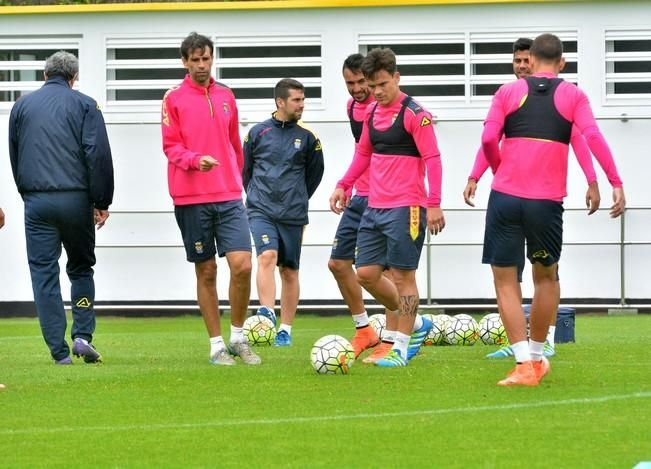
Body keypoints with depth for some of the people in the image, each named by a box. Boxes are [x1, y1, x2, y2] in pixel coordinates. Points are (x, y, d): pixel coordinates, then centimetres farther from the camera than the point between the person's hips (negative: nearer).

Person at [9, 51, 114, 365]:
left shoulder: (22, 106, 12)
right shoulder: (84, 105, 3)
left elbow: (13, 156, 18)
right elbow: (99, 155, -5)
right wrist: (102, 203, -1)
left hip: (36, 201, 1)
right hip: (76, 199, -1)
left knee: (44, 274, 3)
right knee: (81, 268, 15)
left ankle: (59, 351, -2)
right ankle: (83, 335, -2)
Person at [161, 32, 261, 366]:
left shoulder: (226, 96, 13)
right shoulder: (174, 99, 1)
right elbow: (171, 146, -4)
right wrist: (196, 159, -21)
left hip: (228, 196, 3)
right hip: (191, 199, -3)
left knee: (242, 265, -10)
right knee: (206, 272, 3)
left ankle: (238, 338, 7)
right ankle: (217, 345, 11)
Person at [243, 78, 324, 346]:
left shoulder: (307, 137, 3)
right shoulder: (258, 132, 2)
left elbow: (315, 173, 16)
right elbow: (245, 169, 14)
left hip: (293, 215, 1)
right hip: (261, 211, -1)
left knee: (289, 271, 5)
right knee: (267, 256, -23)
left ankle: (285, 330, 11)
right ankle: (267, 314, -30)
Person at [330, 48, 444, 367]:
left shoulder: (414, 114, -10)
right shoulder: (371, 113, 12)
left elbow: (432, 159, -13)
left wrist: (434, 205, -19)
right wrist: (343, 186, 14)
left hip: (405, 208, -8)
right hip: (374, 207, 8)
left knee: (402, 275, -4)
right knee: (366, 273, 6)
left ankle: (401, 348, 3)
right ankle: (415, 324, 23)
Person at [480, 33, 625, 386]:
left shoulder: (508, 92, 7)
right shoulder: (573, 96, 7)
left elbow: (488, 138, -3)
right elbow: (592, 136, -7)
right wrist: (616, 183, -6)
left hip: (505, 197, -1)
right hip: (547, 201, 1)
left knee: (505, 280, 5)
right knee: (546, 276, 22)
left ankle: (524, 365, -6)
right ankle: (536, 356, 28)